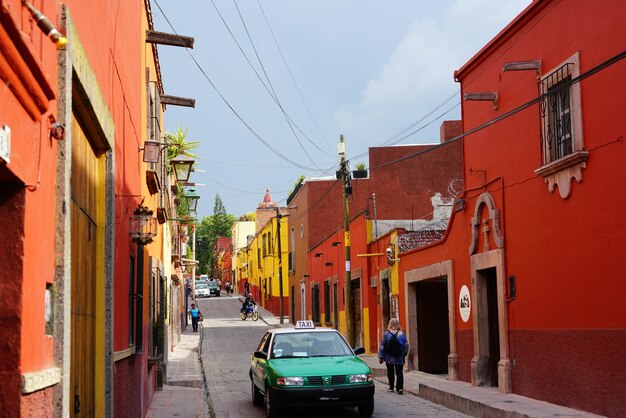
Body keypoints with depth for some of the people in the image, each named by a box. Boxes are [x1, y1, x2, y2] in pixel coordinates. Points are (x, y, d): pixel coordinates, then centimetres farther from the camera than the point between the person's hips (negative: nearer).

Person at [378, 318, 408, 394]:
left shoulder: (386, 334, -8)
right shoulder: (401, 334, -5)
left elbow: (382, 346, -5)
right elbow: (405, 346, -2)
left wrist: (381, 357, 1)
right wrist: (404, 354, 13)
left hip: (389, 358, 0)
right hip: (399, 358, 0)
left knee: (390, 372, 13)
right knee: (399, 372, 3)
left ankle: (391, 387, 20)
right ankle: (400, 387, -9)